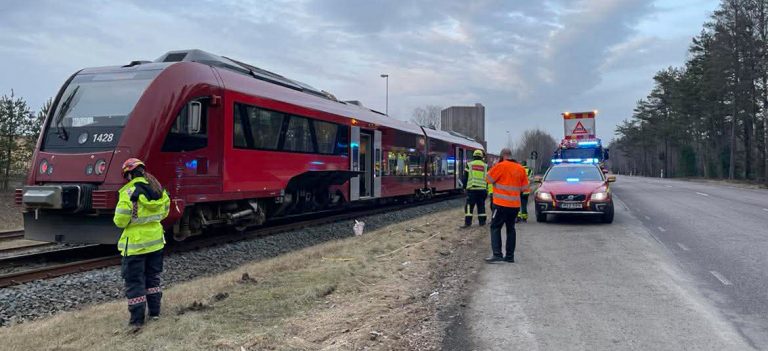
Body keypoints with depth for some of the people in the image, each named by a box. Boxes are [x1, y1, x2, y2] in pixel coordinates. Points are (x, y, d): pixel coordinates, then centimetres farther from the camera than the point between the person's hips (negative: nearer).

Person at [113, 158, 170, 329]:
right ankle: (155, 311, 26)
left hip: (135, 244, -6)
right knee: (153, 277, 20)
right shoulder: (159, 190, 1)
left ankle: (137, 320, 5)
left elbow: (120, 220, -18)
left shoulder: (128, 193, -19)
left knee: (134, 281, 3)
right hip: (156, 240, 6)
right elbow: (164, 213, 11)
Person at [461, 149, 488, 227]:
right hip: (482, 189, 2)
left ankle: (467, 222, -7)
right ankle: (482, 221, 14)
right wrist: (486, 190, 16)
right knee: (481, 206, 11)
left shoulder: (469, 165, 3)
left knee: (469, 206, -1)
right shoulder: (485, 166, 8)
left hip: (471, 189, -2)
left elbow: (465, 177, 4)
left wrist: (464, 187, 12)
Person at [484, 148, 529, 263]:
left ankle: (497, 254, -11)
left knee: (495, 228, -1)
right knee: (511, 229, 14)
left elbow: (489, 178, -4)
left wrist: (494, 167, 9)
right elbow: (524, 186, 11)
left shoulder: (501, 166, -11)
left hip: (501, 204, -6)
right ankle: (510, 256, 15)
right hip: (515, 205, 6)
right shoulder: (521, 168, 6)